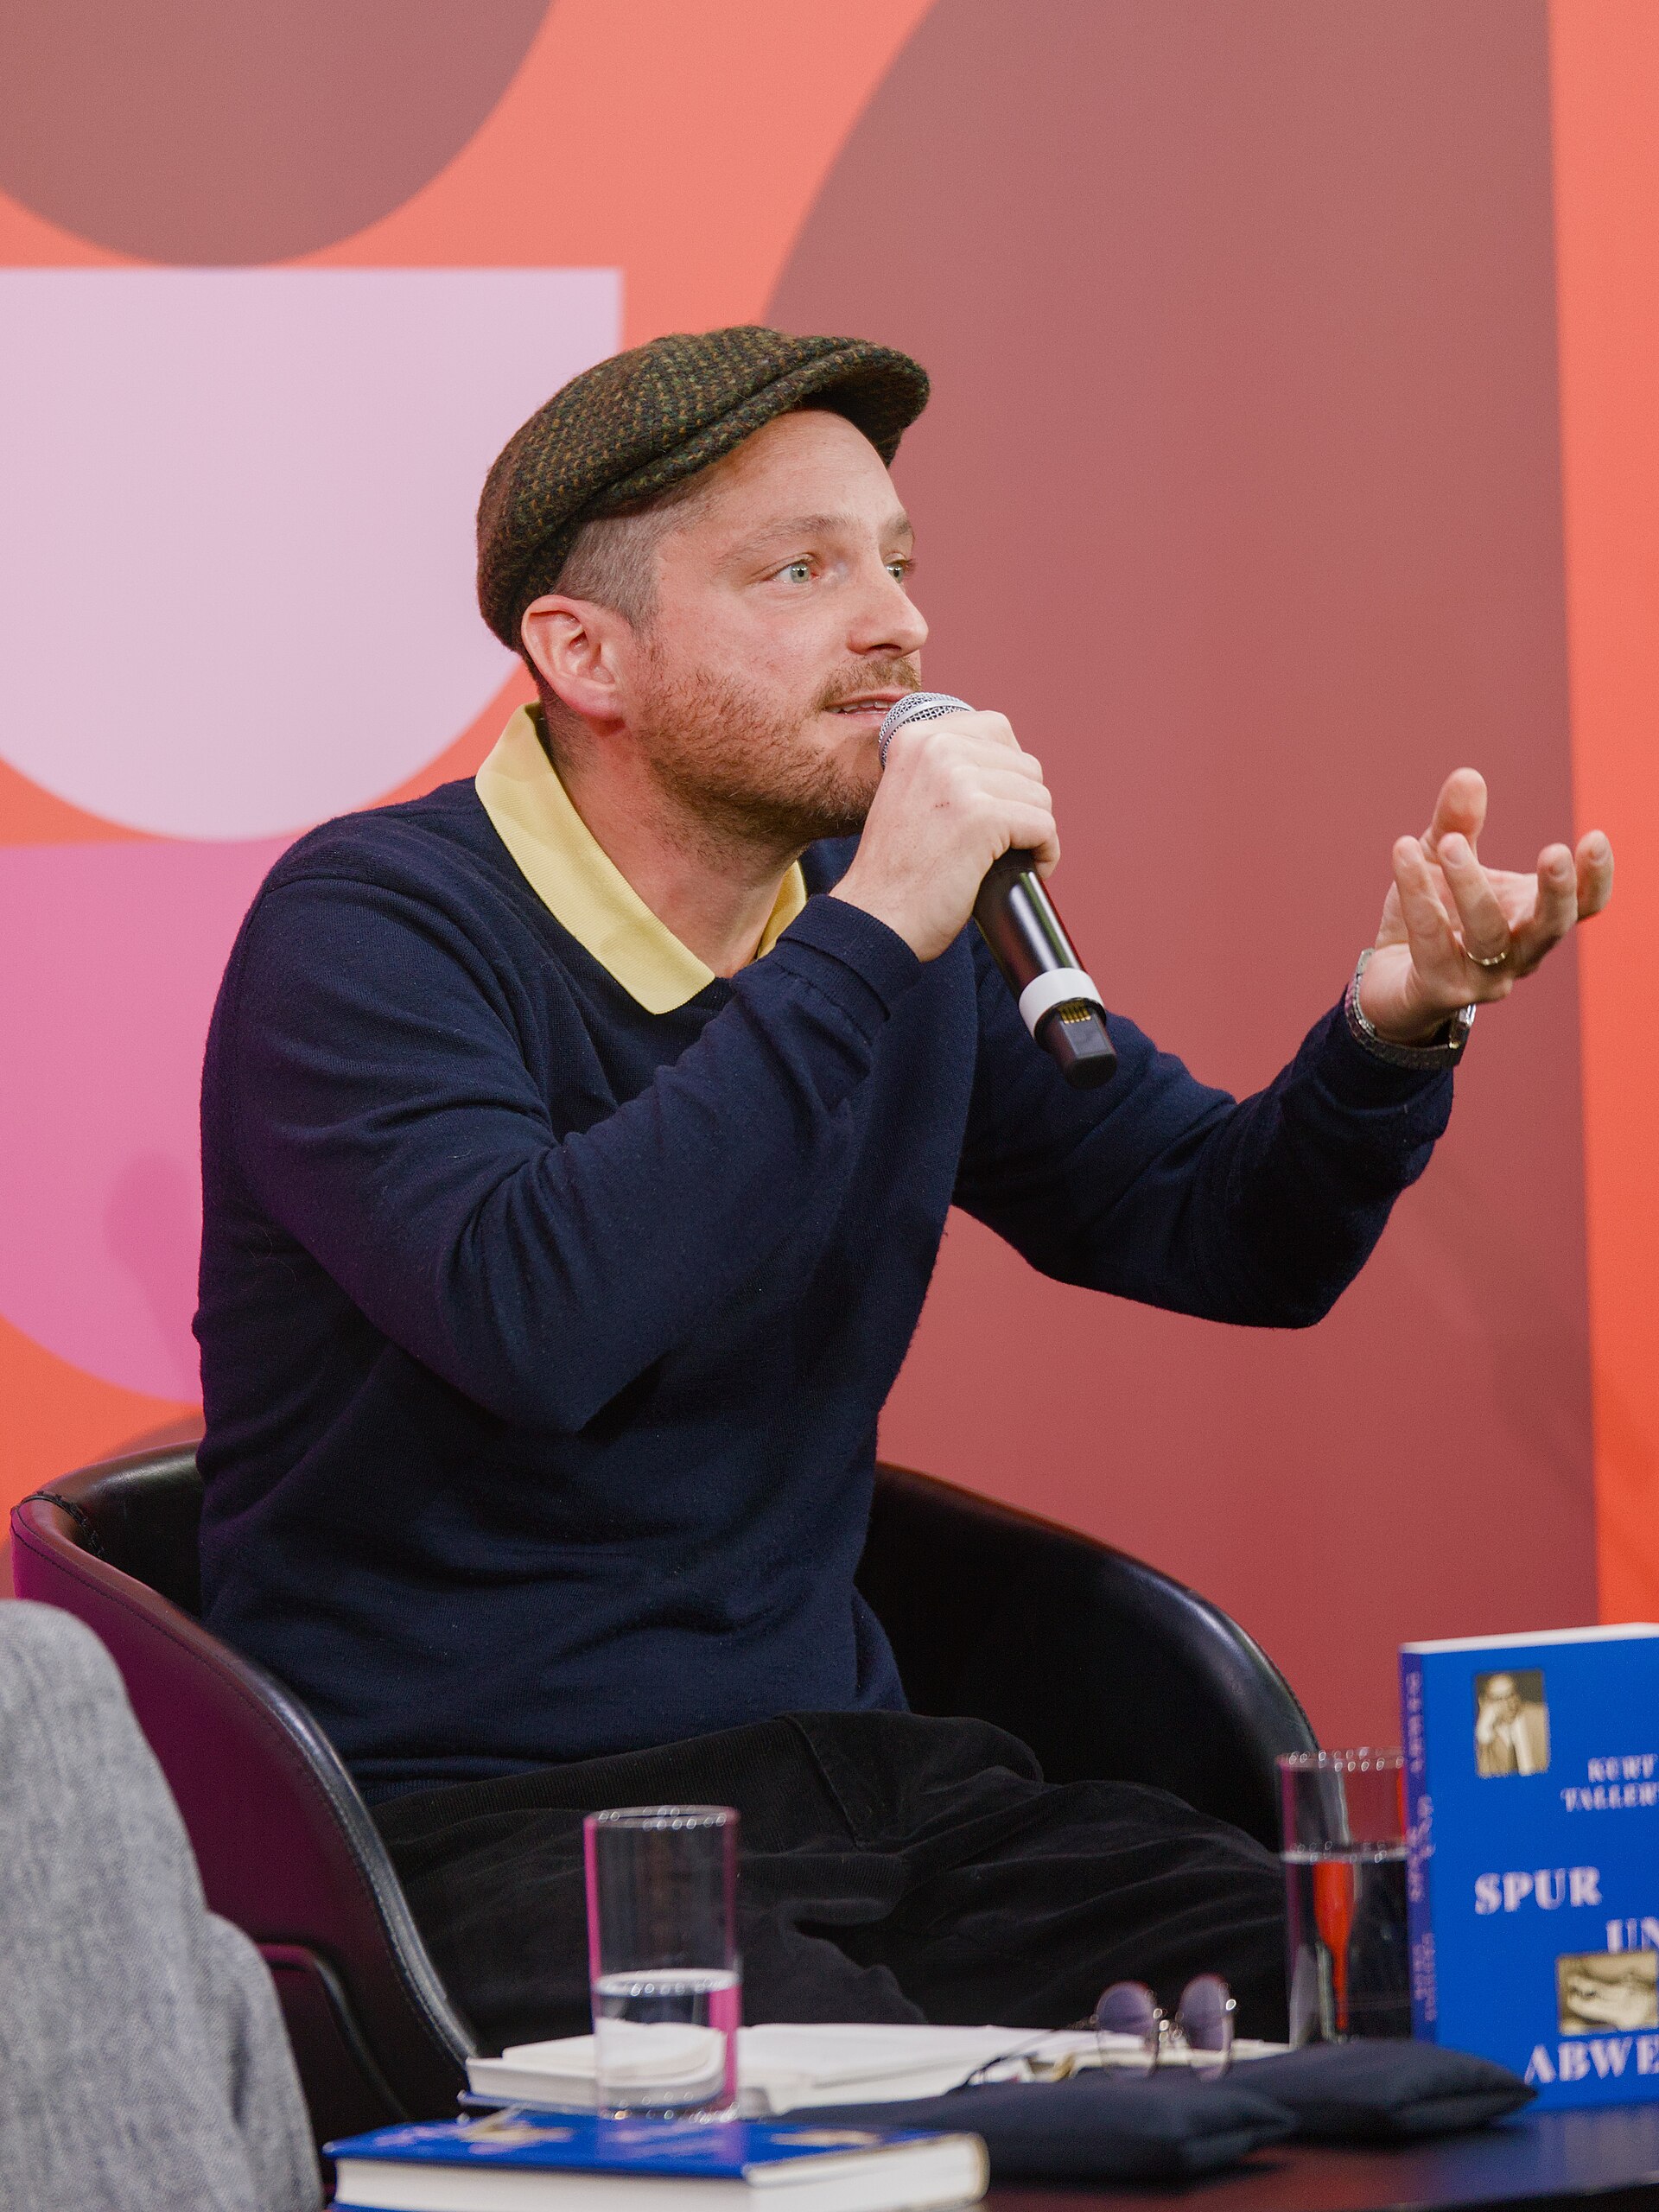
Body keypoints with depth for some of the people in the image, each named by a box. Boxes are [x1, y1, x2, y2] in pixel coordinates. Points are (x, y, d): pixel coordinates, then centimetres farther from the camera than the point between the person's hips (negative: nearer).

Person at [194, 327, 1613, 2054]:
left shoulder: (903, 931, 10)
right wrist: (870, 941, -25)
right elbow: (532, 1319, -29)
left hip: (837, 1757, 7)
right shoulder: (372, 923, -11)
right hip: (479, 1823, -6)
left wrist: (1392, 1031, -6)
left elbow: (1233, 1236, 16)